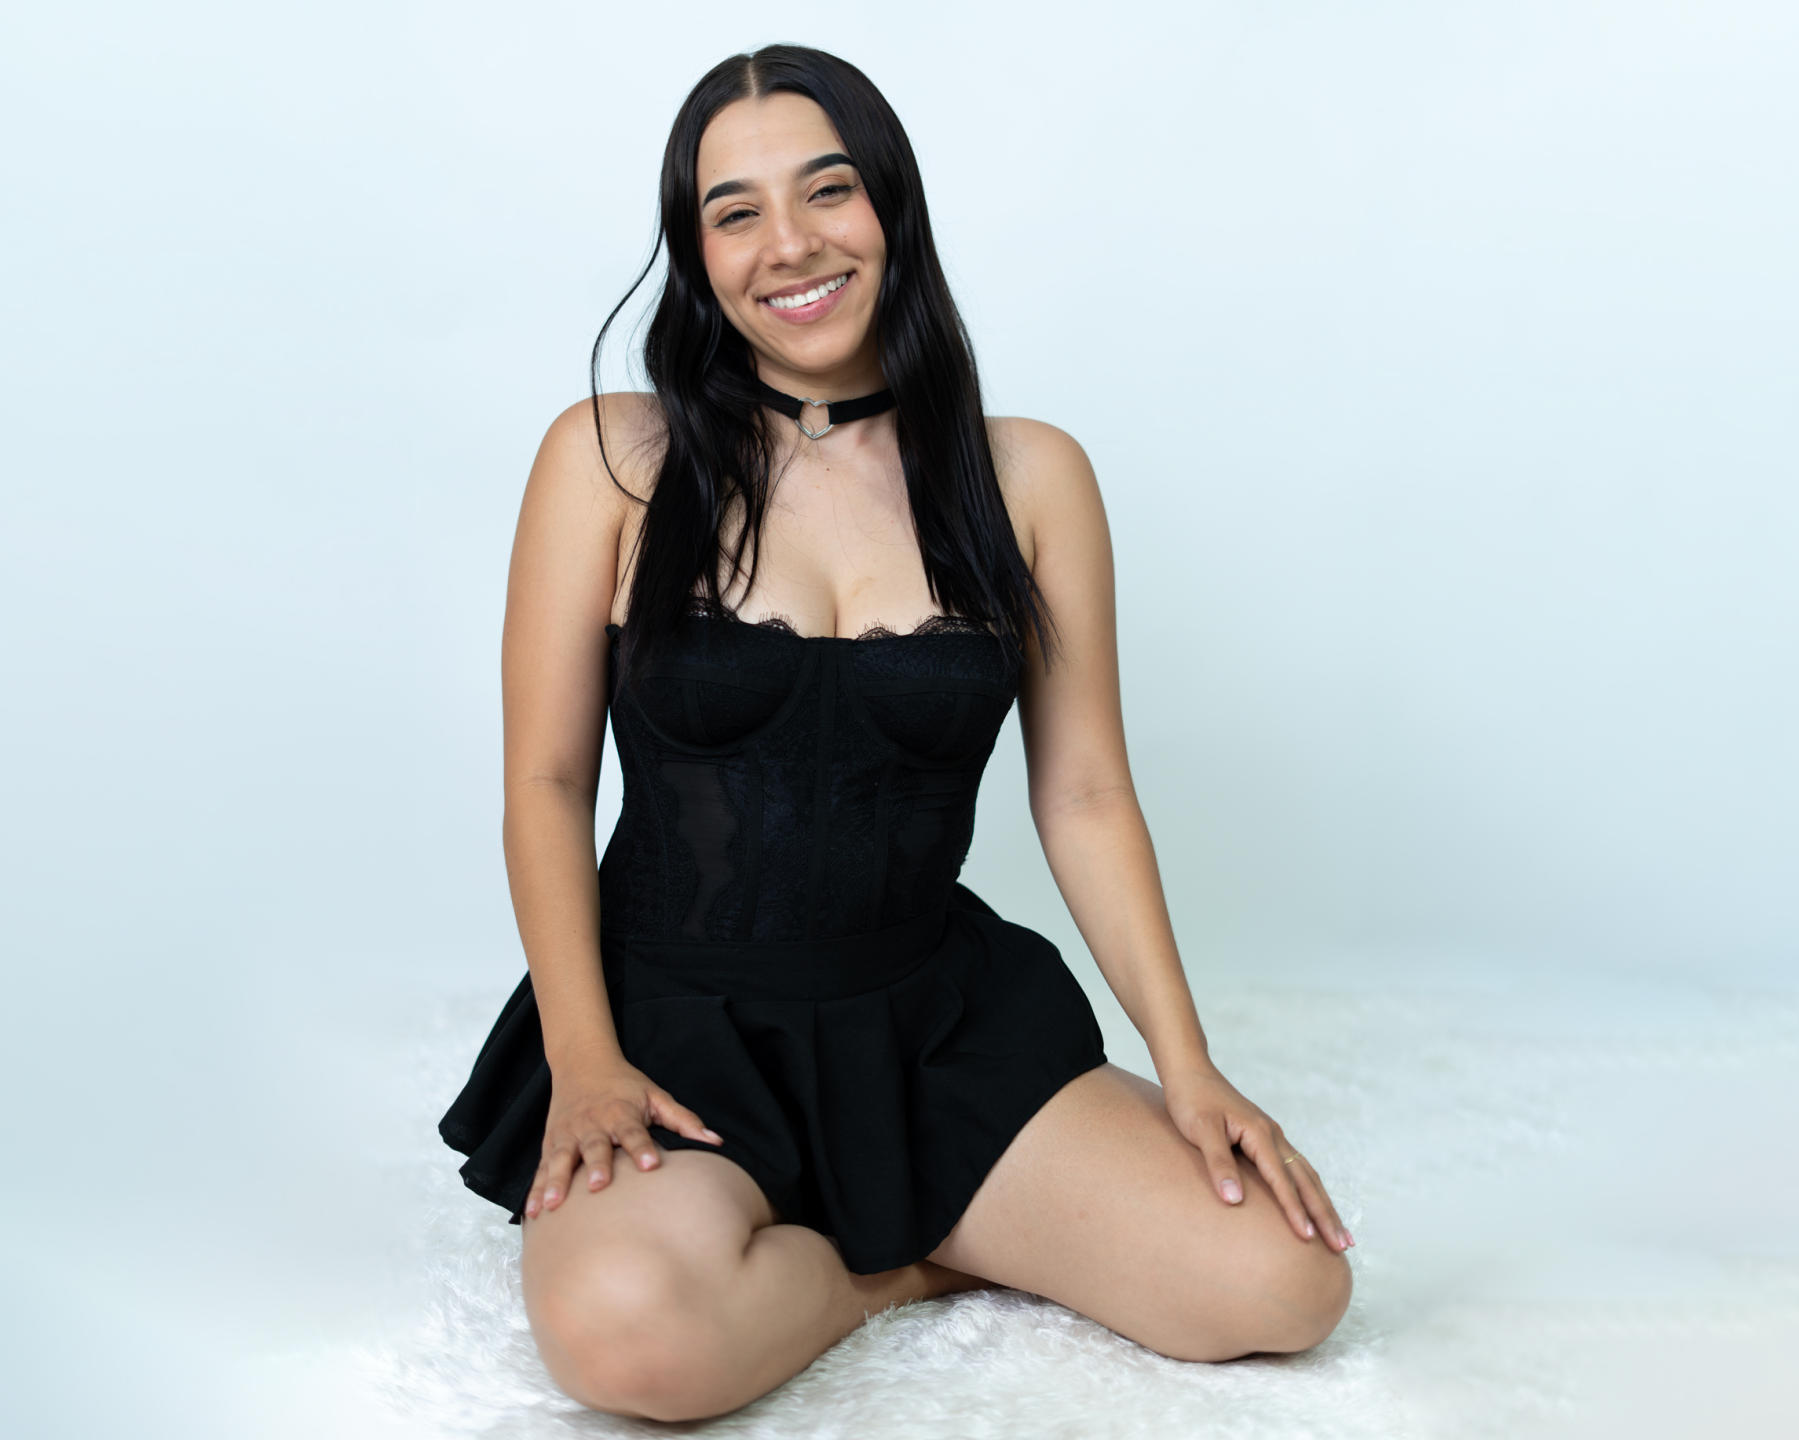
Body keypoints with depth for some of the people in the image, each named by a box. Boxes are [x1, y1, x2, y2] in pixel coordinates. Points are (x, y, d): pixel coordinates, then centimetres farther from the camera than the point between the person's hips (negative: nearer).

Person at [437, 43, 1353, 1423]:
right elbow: (548, 780, -2)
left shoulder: (1029, 476, 3)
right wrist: (584, 1058, -14)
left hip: (940, 1019, 2)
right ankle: (906, 1261, -1)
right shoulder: (612, 458, -2)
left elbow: (1084, 797, 3)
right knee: (625, 1328, -34)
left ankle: (867, 1226, 6)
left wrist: (1189, 1068, -4)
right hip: (682, 1022, -2)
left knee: (1286, 1281, -15)